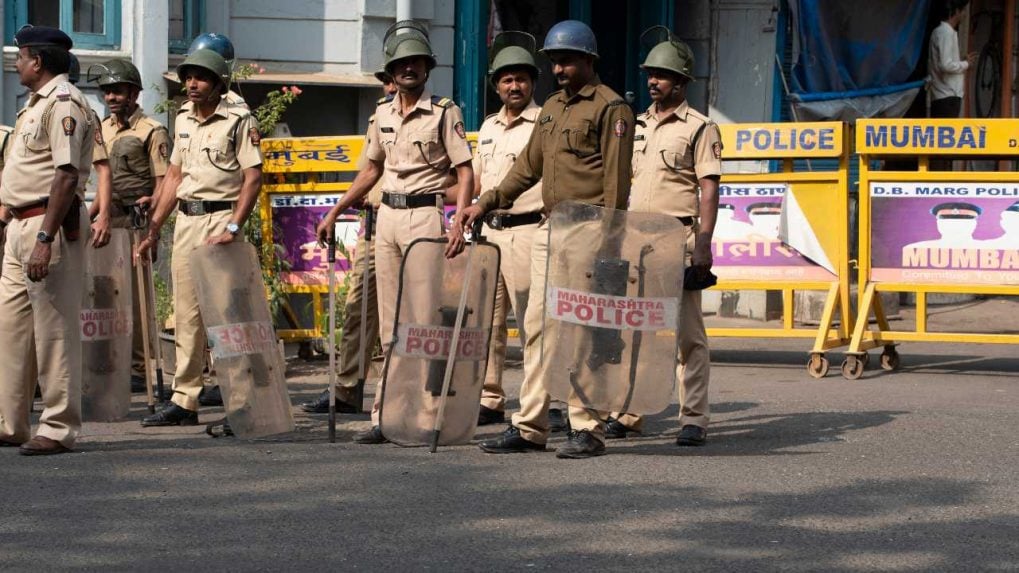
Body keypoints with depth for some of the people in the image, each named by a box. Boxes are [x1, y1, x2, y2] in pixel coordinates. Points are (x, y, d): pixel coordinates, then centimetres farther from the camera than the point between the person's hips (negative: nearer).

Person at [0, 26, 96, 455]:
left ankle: (58, 429, -2)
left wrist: (45, 238, -26)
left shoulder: (63, 103, -13)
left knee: (54, 330, -6)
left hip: (49, 226, -11)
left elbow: (67, 176, -21)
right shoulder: (36, 104, 19)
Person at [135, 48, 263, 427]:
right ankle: (184, 401, 11)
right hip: (185, 221, 7)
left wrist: (233, 228, -21)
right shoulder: (183, 120, 16)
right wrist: (153, 230, 18)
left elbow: (253, 177, -12)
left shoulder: (239, 121, -6)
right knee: (186, 314, 7)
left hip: (220, 217, -7)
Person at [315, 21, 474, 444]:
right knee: (390, 322, 6)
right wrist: (334, 213, 19)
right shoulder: (382, 113, 13)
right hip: (387, 215, 6)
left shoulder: (444, 112, -4)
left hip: (424, 214, -6)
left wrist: (459, 223, -21)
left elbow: (465, 171, -7)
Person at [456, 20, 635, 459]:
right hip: (549, 229, 8)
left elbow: (616, 178, -11)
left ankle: (588, 429, -3)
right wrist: (486, 204, 18)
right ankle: (529, 427, 10)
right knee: (537, 326, 6)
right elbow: (528, 166, 25)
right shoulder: (552, 108, 20)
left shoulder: (610, 108, -5)